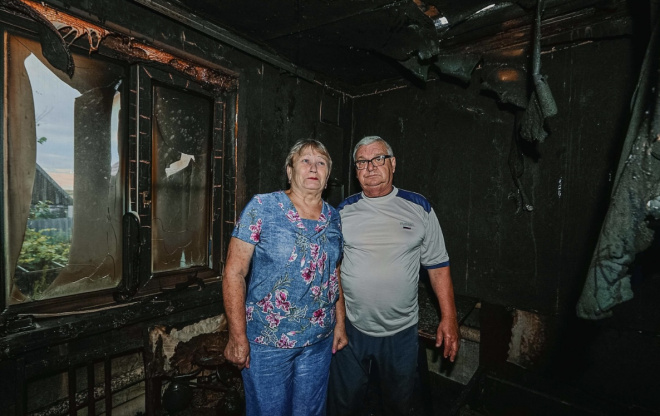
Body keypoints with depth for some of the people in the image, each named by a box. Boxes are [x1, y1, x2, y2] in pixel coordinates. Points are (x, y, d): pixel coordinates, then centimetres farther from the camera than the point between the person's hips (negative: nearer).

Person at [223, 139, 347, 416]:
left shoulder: (334, 218, 1)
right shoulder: (262, 207, -12)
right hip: (266, 342, -4)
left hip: (319, 342, 4)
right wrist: (237, 337, -13)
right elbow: (234, 273, -12)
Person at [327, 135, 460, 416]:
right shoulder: (343, 212, -2)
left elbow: (437, 266, 0)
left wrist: (449, 318, -3)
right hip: (351, 329, 0)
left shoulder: (419, 208, -3)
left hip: (401, 332, 0)